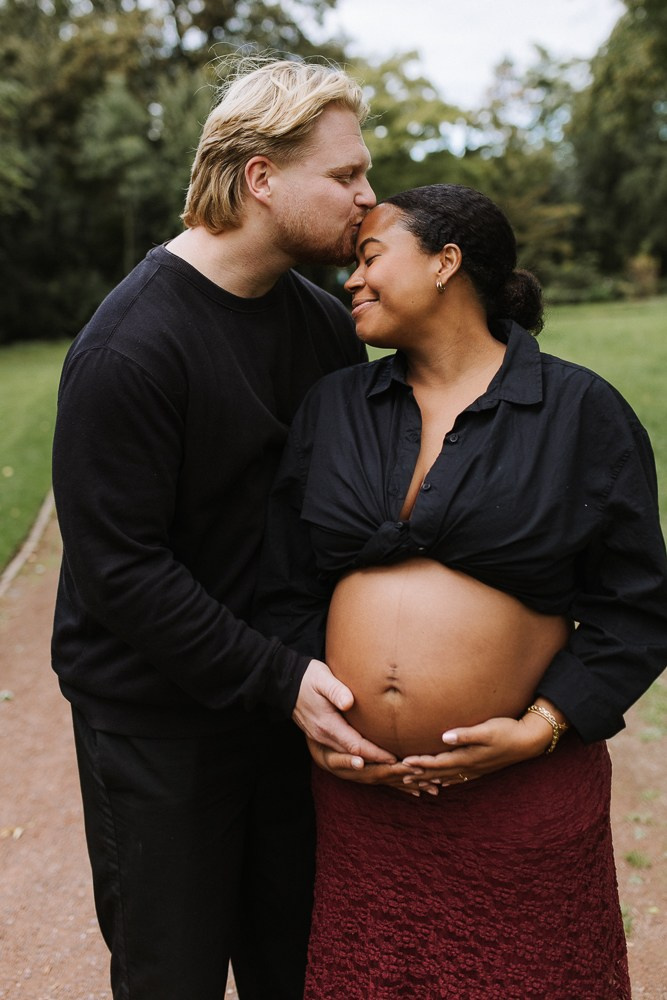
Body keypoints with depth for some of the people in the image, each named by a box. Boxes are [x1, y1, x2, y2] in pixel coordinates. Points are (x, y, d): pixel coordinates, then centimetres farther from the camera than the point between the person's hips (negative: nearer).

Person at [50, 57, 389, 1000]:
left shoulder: (324, 323, 2)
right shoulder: (129, 346, -20)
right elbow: (119, 569, -21)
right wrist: (278, 680, -22)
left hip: (289, 692, 6)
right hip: (157, 719, -6)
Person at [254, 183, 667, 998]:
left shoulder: (581, 411, -3)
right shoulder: (332, 406, 7)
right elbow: (284, 585, 7)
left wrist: (541, 728, -12)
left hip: (524, 797, -2)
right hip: (359, 789, 3)